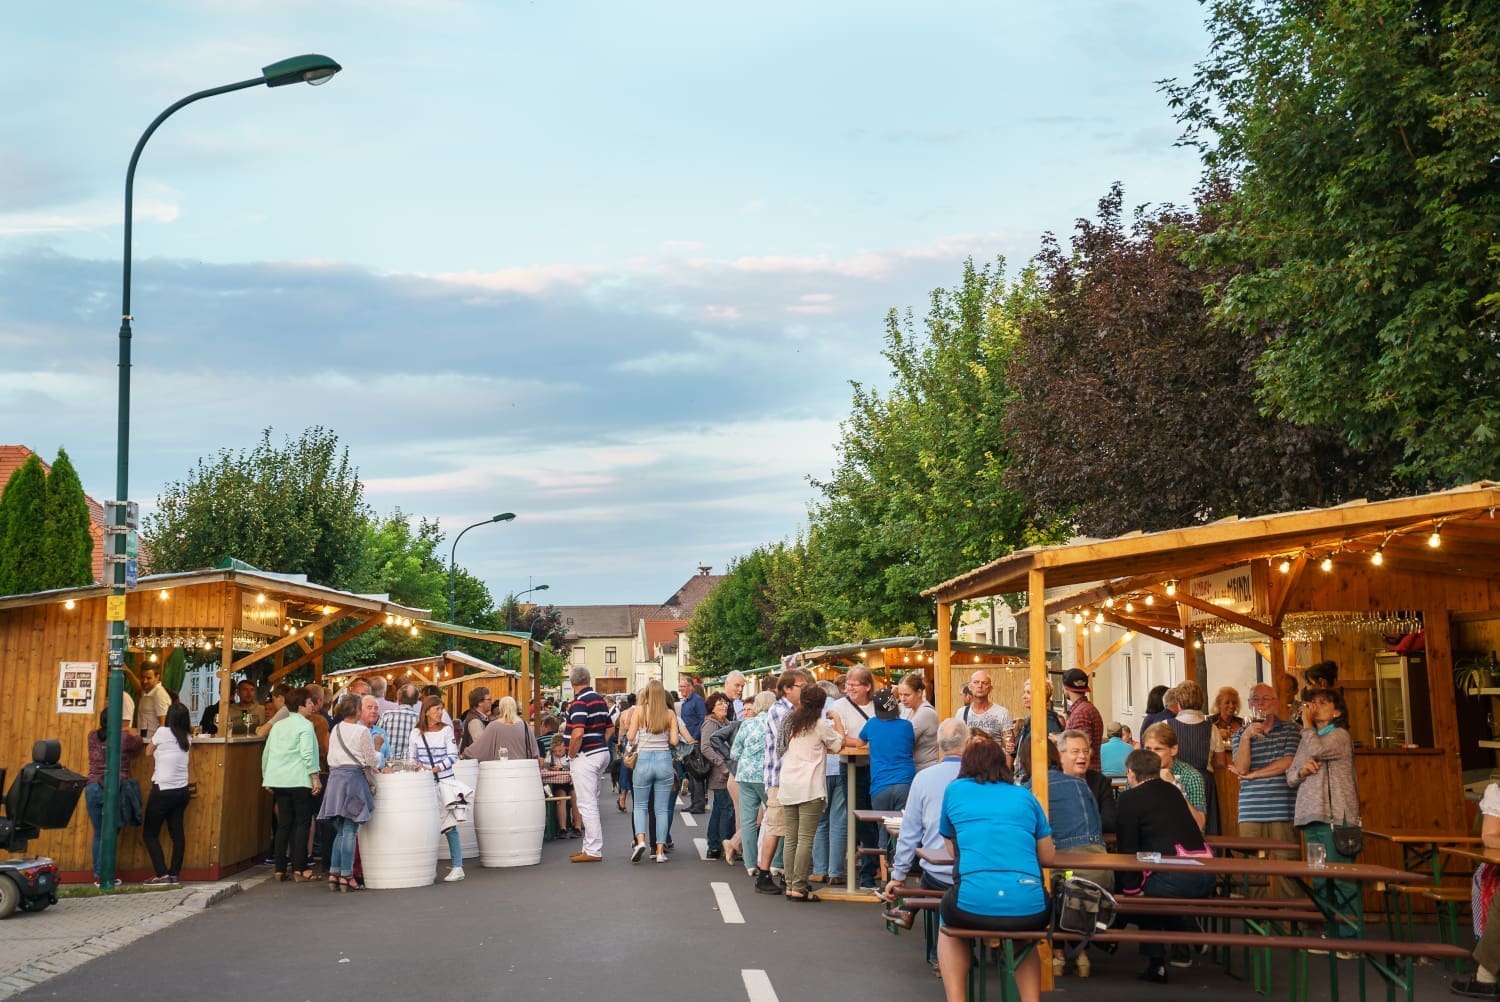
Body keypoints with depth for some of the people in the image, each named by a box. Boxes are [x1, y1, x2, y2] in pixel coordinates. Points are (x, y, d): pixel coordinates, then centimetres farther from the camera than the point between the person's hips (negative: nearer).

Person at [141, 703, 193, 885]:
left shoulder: (163, 732, -10)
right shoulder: (187, 739, 5)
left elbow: (148, 752, 6)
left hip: (163, 792, -6)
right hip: (181, 792, 6)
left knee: (150, 834, 3)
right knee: (177, 832, 8)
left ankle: (162, 874, -7)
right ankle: (175, 874, 8)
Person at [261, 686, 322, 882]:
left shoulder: (277, 725, 15)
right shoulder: (305, 725, -7)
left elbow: (266, 753, 18)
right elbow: (307, 753, -17)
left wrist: (266, 778, 26)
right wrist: (316, 777, -14)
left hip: (279, 781, 7)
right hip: (299, 780, -7)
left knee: (284, 824, 10)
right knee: (302, 823, -1)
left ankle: (280, 870, 9)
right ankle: (299, 869, -5)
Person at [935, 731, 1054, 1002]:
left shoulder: (955, 790, 15)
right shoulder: (1024, 796, 18)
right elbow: (1047, 857, 22)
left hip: (973, 904, -2)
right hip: (1030, 908, 2)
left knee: (947, 918, 34)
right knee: (1024, 935, 38)